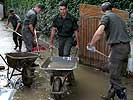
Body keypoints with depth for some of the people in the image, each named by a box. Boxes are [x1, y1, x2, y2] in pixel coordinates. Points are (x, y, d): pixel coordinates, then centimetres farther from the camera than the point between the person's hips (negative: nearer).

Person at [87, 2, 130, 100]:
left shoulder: (106, 16, 0)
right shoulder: (119, 17, 24)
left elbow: (99, 32, -17)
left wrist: (91, 44, -6)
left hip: (118, 47, -8)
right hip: (126, 46, 8)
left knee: (115, 77, -4)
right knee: (117, 76, 15)